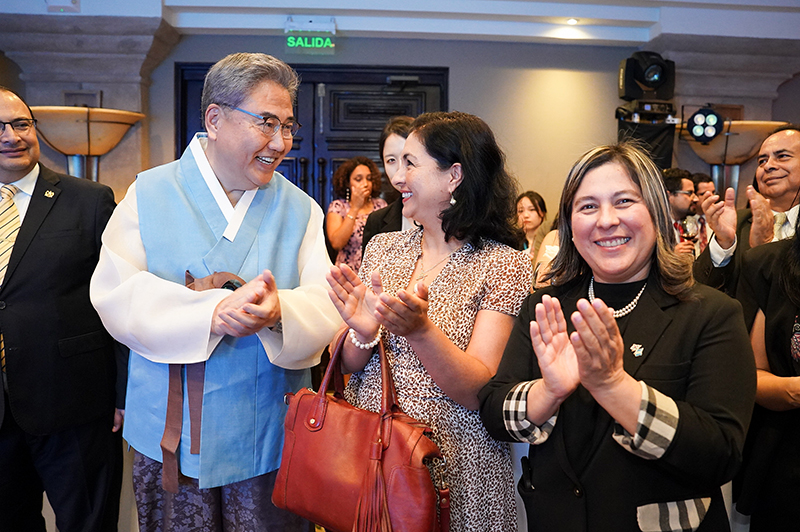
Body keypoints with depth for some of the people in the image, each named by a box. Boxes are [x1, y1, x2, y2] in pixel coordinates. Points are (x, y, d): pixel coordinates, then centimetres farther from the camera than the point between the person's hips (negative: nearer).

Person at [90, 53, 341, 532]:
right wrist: (213, 312, -24)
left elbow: (324, 308, -7)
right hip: (169, 434, -1)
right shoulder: (150, 193, 0)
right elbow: (115, 295, -10)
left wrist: (280, 311, -30)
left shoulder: (300, 210, 3)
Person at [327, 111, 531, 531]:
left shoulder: (504, 266, -10)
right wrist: (362, 335, -18)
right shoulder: (382, 248, 3)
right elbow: (346, 365, 3)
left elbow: (481, 393, -16)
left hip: (453, 468, -4)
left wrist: (419, 330, -31)